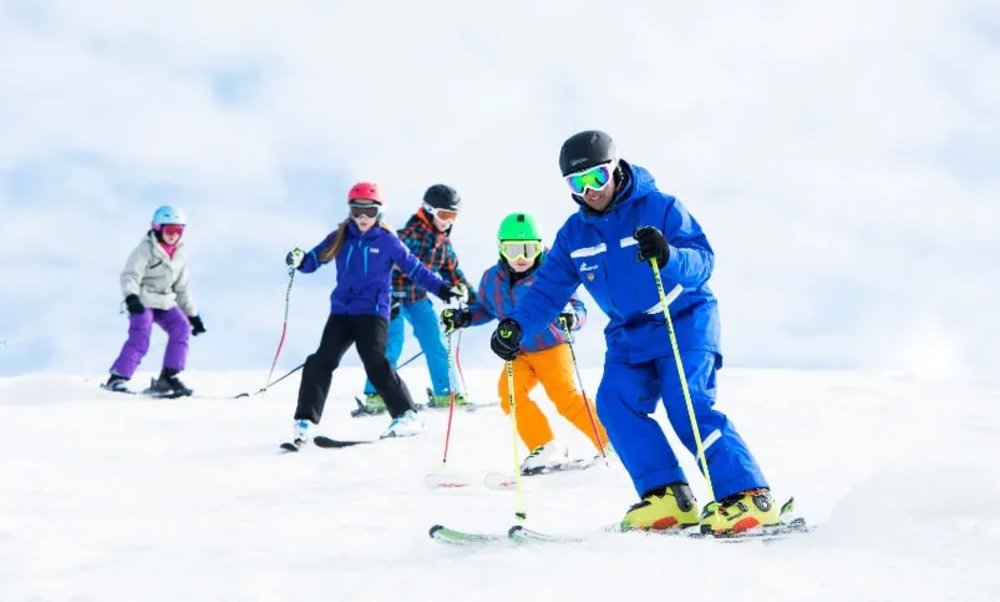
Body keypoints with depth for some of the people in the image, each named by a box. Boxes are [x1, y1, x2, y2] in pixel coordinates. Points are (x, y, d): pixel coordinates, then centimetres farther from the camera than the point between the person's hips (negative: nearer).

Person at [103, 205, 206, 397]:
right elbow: (130, 276, -18)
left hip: (165, 302, 6)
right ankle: (117, 378, -23)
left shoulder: (180, 256, 12)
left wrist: (193, 315, 18)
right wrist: (131, 297, -37)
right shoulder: (146, 250, -8)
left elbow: (182, 289, 20)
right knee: (140, 336, -25)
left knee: (181, 327, -16)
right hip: (142, 302, -6)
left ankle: (168, 377, -15)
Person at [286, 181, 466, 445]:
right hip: (341, 311, 4)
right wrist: (299, 260, -15)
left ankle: (406, 415, -5)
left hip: (372, 312, -4)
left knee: (376, 364, -17)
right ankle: (305, 421, 2)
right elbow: (315, 259, 8)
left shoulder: (387, 241, -1)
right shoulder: (340, 238, 8)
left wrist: (441, 287, -1)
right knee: (321, 362, -4)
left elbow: (414, 267, 4)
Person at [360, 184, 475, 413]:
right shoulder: (413, 232, -18)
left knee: (435, 344, 7)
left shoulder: (443, 240, 10)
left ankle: (443, 393, 16)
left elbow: (451, 269, 21)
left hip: (419, 298, 8)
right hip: (397, 295, -8)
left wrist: (469, 292, 16)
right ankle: (375, 394, -9)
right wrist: (390, 296, -33)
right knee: (392, 343, -13)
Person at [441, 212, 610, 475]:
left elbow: (578, 309, -16)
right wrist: (462, 316, 2)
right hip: (518, 354, 5)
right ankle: (544, 448, -12)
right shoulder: (492, 279, 0)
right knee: (510, 392, -19)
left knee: (565, 397, -18)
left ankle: (608, 442, -2)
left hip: (551, 348, -5)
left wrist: (570, 317, -39)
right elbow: (485, 309, 19)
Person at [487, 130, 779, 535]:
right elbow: (548, 289, 4)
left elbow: (702, 262, -20)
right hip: (629, 335, 6)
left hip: (685, 321, -6)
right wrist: (516, 326, -13)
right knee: (615, 402, -17)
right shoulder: (574, 234, 4)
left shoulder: (659, 208, -13)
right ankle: (666, 496, -16)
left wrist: (667, 256, -41)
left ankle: (747, 496, -23)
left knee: (687, 404, -22)